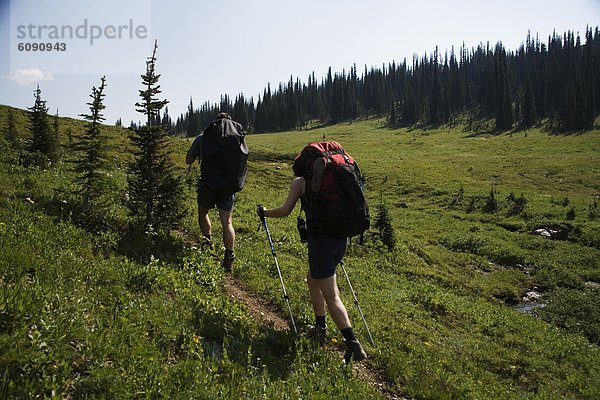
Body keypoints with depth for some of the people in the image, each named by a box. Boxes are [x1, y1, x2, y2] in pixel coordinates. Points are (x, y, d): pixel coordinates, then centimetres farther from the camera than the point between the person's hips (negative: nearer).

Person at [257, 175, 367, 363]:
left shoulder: (300, 181, 3)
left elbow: (285, 210, -3)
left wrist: (264, 212, 14)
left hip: (320, 240, -7)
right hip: (340, 239, 7)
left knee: (331, 296, -4)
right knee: (312, 279, 27)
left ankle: (353, 343, -11)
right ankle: (320, 329, 32)